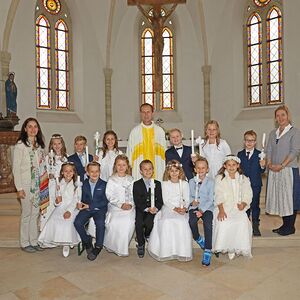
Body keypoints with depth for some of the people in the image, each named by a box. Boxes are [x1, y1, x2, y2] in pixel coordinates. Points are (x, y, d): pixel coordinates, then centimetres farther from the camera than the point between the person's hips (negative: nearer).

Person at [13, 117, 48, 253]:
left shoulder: (39, 145, 11)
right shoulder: (20, 145, -7)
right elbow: (16, 168, -9)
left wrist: (44, 183, 7)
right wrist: (19, 188, -13)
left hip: (39, 185, 5)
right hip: (26, 185, -5)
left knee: (36, 213, 11)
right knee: (26, 214, 3)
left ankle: (34, 241, 22)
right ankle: (25, 243, 17)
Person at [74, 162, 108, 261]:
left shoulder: (104, 184, -1)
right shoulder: (85, 184, 9)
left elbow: (105, 201, -8)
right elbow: (83, 198, 10)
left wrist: (89, 206, -15)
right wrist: (80, 204, -15)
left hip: (99, 209, -3)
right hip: (87, 209, 3)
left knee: (100, 224, -31)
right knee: (77, 222, -23)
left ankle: (98, 247, -8)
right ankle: (87, 241, 3)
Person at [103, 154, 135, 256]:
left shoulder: (130, 179, 14)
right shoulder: (111, 179, 7)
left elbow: (133, 195, 10)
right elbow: (109, 196, -1)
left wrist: (130, 204, -9)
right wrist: (120, 204, -12)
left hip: (129, 206, 2)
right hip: (115, 206, -1)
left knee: (130, 221, -23)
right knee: (115, 222, -26)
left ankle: (123, 247, -3)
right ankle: (113, 246, -3)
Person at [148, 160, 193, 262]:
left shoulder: (184, 183, 11)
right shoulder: (164, 184, 8)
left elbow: (187, 199, 7)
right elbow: (165, 200, 1)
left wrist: (184, 208, -14)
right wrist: (174, 208, -14)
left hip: (181, 209, 0)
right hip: (168, 208, 0)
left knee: (182, 222, -30)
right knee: (166, 222, -30)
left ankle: (182, 252, -19)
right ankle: (166, 251, -20)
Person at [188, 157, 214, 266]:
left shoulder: (211, 182, 3)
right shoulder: (191, 181, 12)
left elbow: (210, 199, -3)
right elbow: (189, 195, 14)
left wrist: (202, 210, -15)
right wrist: (192, 201, -11)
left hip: (207, 207, -2)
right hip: (194, 206, 2)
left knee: (208, 223, -30)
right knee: (192, 221, -29)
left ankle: (207, 251, -21)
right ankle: (198, 239, 5)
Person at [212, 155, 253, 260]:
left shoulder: (243, 179, 15)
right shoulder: (220, 178, 8)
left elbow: (247, 195, 8)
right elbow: (218, 196, -2)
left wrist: (243, 204, -13)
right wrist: (221, 210, -16)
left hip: (238, 208, 1)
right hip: (224, 207, -1)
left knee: (243, 222, -28)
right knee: (223, 222, -30)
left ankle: (237, 247, -13)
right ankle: (223, 246, -12)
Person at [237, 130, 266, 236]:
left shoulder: (259, 154, -2)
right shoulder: (240, 154, 3)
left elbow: (261, 171, -6)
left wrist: (262, 166, -26)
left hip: (255, 185, -1)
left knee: (255, 205, 6)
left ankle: (255, 226, 19)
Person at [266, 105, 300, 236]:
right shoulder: (273, 133, 15)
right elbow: (269, 150, 11)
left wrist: (281, 165, -17)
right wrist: (269, 164, -6)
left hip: (288, 170, -6)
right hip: (274, 171, 6)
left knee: (289, 197, 0)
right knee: (278, 196, 9)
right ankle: (285, 224, 22)